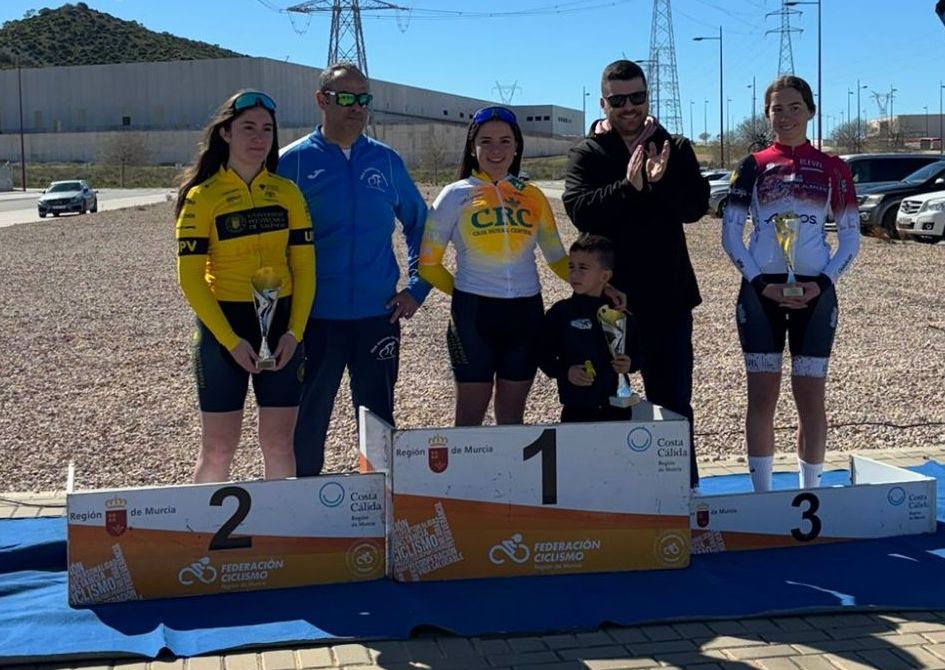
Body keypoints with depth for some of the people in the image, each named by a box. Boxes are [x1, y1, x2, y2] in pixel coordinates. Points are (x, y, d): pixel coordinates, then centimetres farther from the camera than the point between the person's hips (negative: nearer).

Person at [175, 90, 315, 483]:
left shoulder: (287, 192, 3)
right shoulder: (202, 196, -6)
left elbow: (304, 266, 3)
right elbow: (190, 277, -9)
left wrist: (294, 332, -7)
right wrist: (230, 340, -15)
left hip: (280, 323, 3)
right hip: (223, 324, -3)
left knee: (279, 444, 8)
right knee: (218, 449, 3)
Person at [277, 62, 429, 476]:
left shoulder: (386, 161, 6)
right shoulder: (294, 161, -2)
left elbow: (419, 223, 14)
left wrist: (417, 288, 6)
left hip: (379, 314, 2)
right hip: (316, 316, -2)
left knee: (378, 418, 12)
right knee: (309, 419, 9)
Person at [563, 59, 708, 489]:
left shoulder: (675, 149, 7)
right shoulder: (587, 154, 2)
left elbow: (696, 206, -7)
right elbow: (579, 210, -15)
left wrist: (660, 184, -24)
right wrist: (627, 186, -27)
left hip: (666, 294, 1)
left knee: (673, 400, 7)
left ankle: (685, 486, 16)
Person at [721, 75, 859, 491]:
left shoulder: (832, 169, 6)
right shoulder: (754, 166, 5)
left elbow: (851, 237, 6)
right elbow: (730, 231, 1)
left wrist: (824, 282, -9)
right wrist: (760, 283, -10)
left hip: (814, 293, 0)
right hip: (761, 292, 0)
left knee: (811, 399, 3)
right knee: (762, 397, 4)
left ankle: (809, 493, 15)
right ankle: (762, 495, 13)